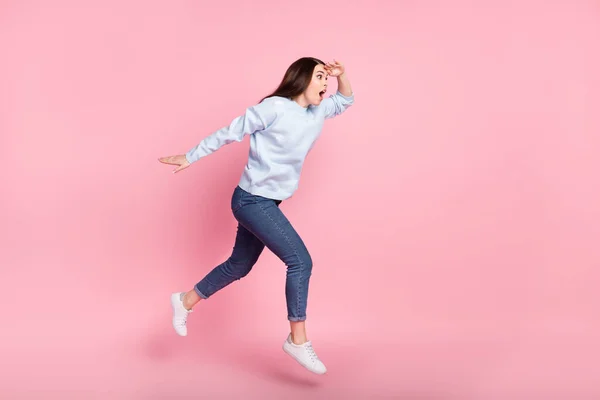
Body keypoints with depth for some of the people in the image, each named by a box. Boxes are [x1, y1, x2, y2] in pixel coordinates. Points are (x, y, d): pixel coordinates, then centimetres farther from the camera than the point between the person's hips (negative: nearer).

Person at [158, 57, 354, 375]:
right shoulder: (274, 107, -17)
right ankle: (298, 340, -1)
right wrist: (190, 157, -6)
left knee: (239, 266, 20)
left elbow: (345, 101, 24)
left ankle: (186, 301, 39)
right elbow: (229, 133, -11)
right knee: (300, 261, -13)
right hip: (252, 201, -9)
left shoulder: (317, 112, 6)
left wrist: (341, 77, 2)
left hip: (264, 203, 9)